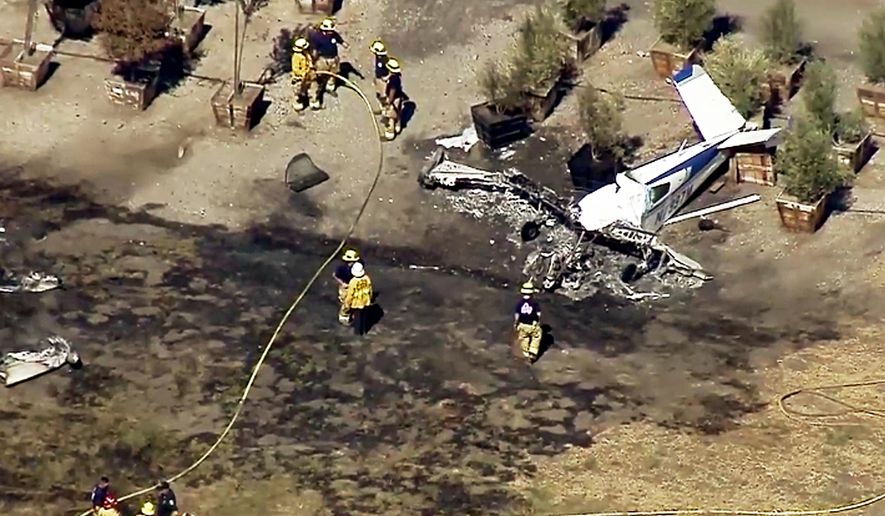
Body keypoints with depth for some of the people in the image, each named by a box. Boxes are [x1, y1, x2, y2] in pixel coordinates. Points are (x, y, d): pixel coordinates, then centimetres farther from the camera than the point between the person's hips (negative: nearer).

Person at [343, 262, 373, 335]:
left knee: (357, 316, 17)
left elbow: (350, 294, -20)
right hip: (365, 301, 4)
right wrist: (369, 298, 16)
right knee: (364, 315, 24)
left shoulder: (353, 281, -31)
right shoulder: (367, 278, -19)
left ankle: (358, 331, 32)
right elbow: (370, 290, -3)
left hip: (356, 302, -4)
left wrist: (347, 303, -3)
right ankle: (365, 329, 40)